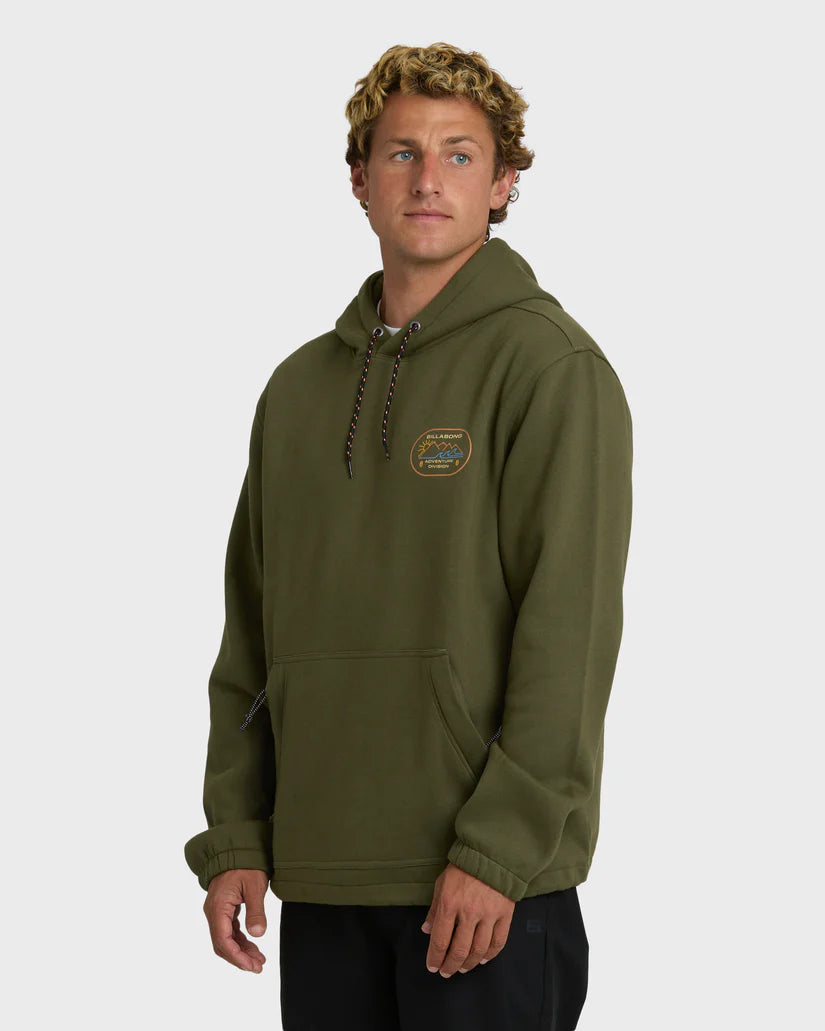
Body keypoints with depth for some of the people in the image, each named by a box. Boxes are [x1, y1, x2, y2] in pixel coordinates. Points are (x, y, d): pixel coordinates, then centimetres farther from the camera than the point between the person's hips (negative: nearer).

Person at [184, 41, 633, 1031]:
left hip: (490, 881, -5)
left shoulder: (552, 367, -5)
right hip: (320, 875, 5)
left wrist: (497, 849, -16)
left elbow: (570, 634, -12)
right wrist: (232, 838, 7)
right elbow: (251, 641, 14)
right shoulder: (299, 385, 13)